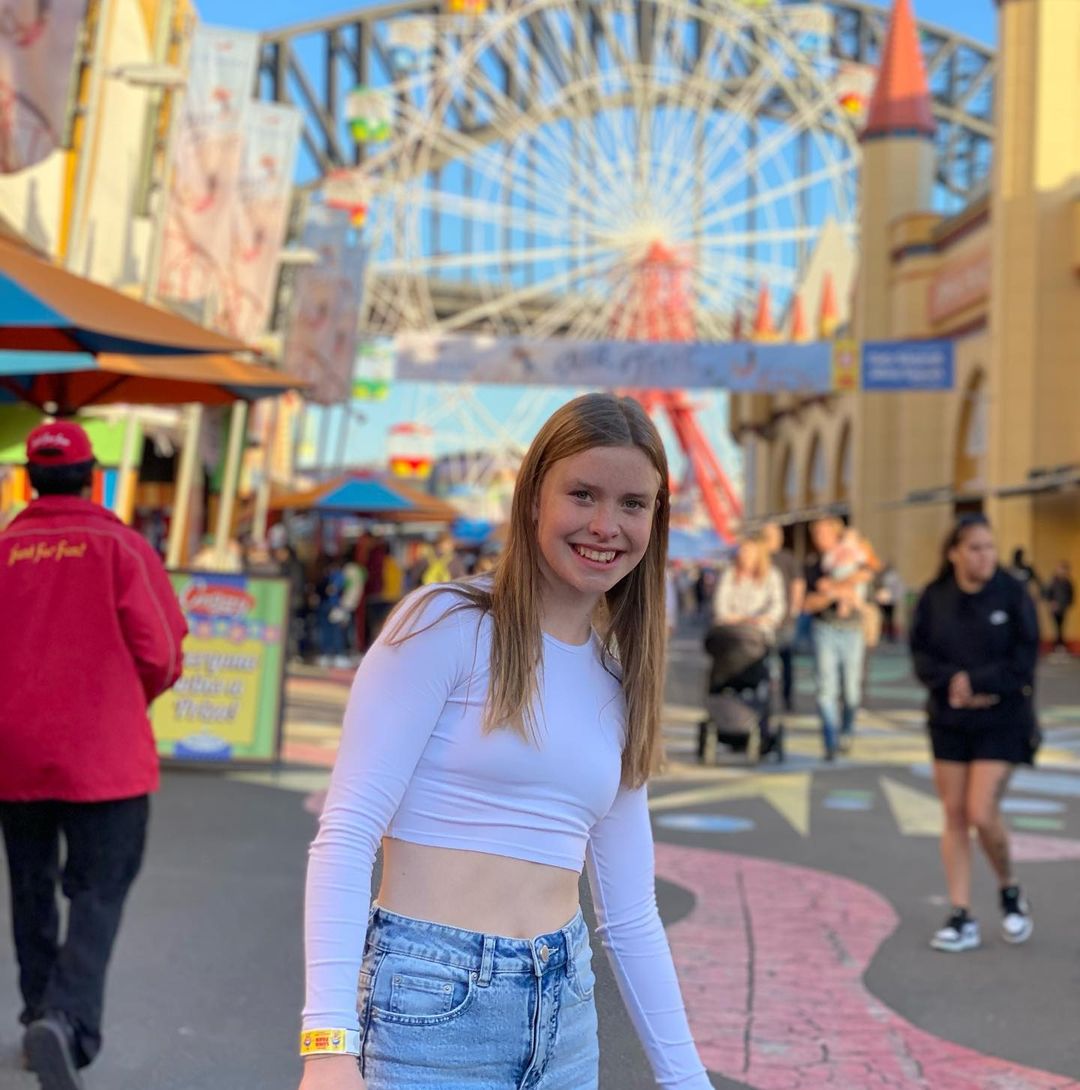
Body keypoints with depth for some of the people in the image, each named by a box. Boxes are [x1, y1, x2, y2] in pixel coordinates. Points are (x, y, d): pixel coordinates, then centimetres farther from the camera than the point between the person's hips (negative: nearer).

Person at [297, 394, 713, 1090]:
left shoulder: (618, 684, 10)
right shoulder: (447, 624, -7)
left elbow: (631, 913, 14)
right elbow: (346, 833, -14)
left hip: (565, 1014, 6)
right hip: (434, 1006, -5)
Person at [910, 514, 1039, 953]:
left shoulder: (1012, 593, -8)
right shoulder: (934, 597, -1)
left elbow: (1025, 656, -10)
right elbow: (921, 654, -1)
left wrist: (979, 685, -18)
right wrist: (953, 681, -18)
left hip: (1002, 722, -3)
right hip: (948, 720, 3)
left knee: (982, 814, -10)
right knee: (954, 816, 5)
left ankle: (1010, 890, 19)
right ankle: (962, 918, 13)